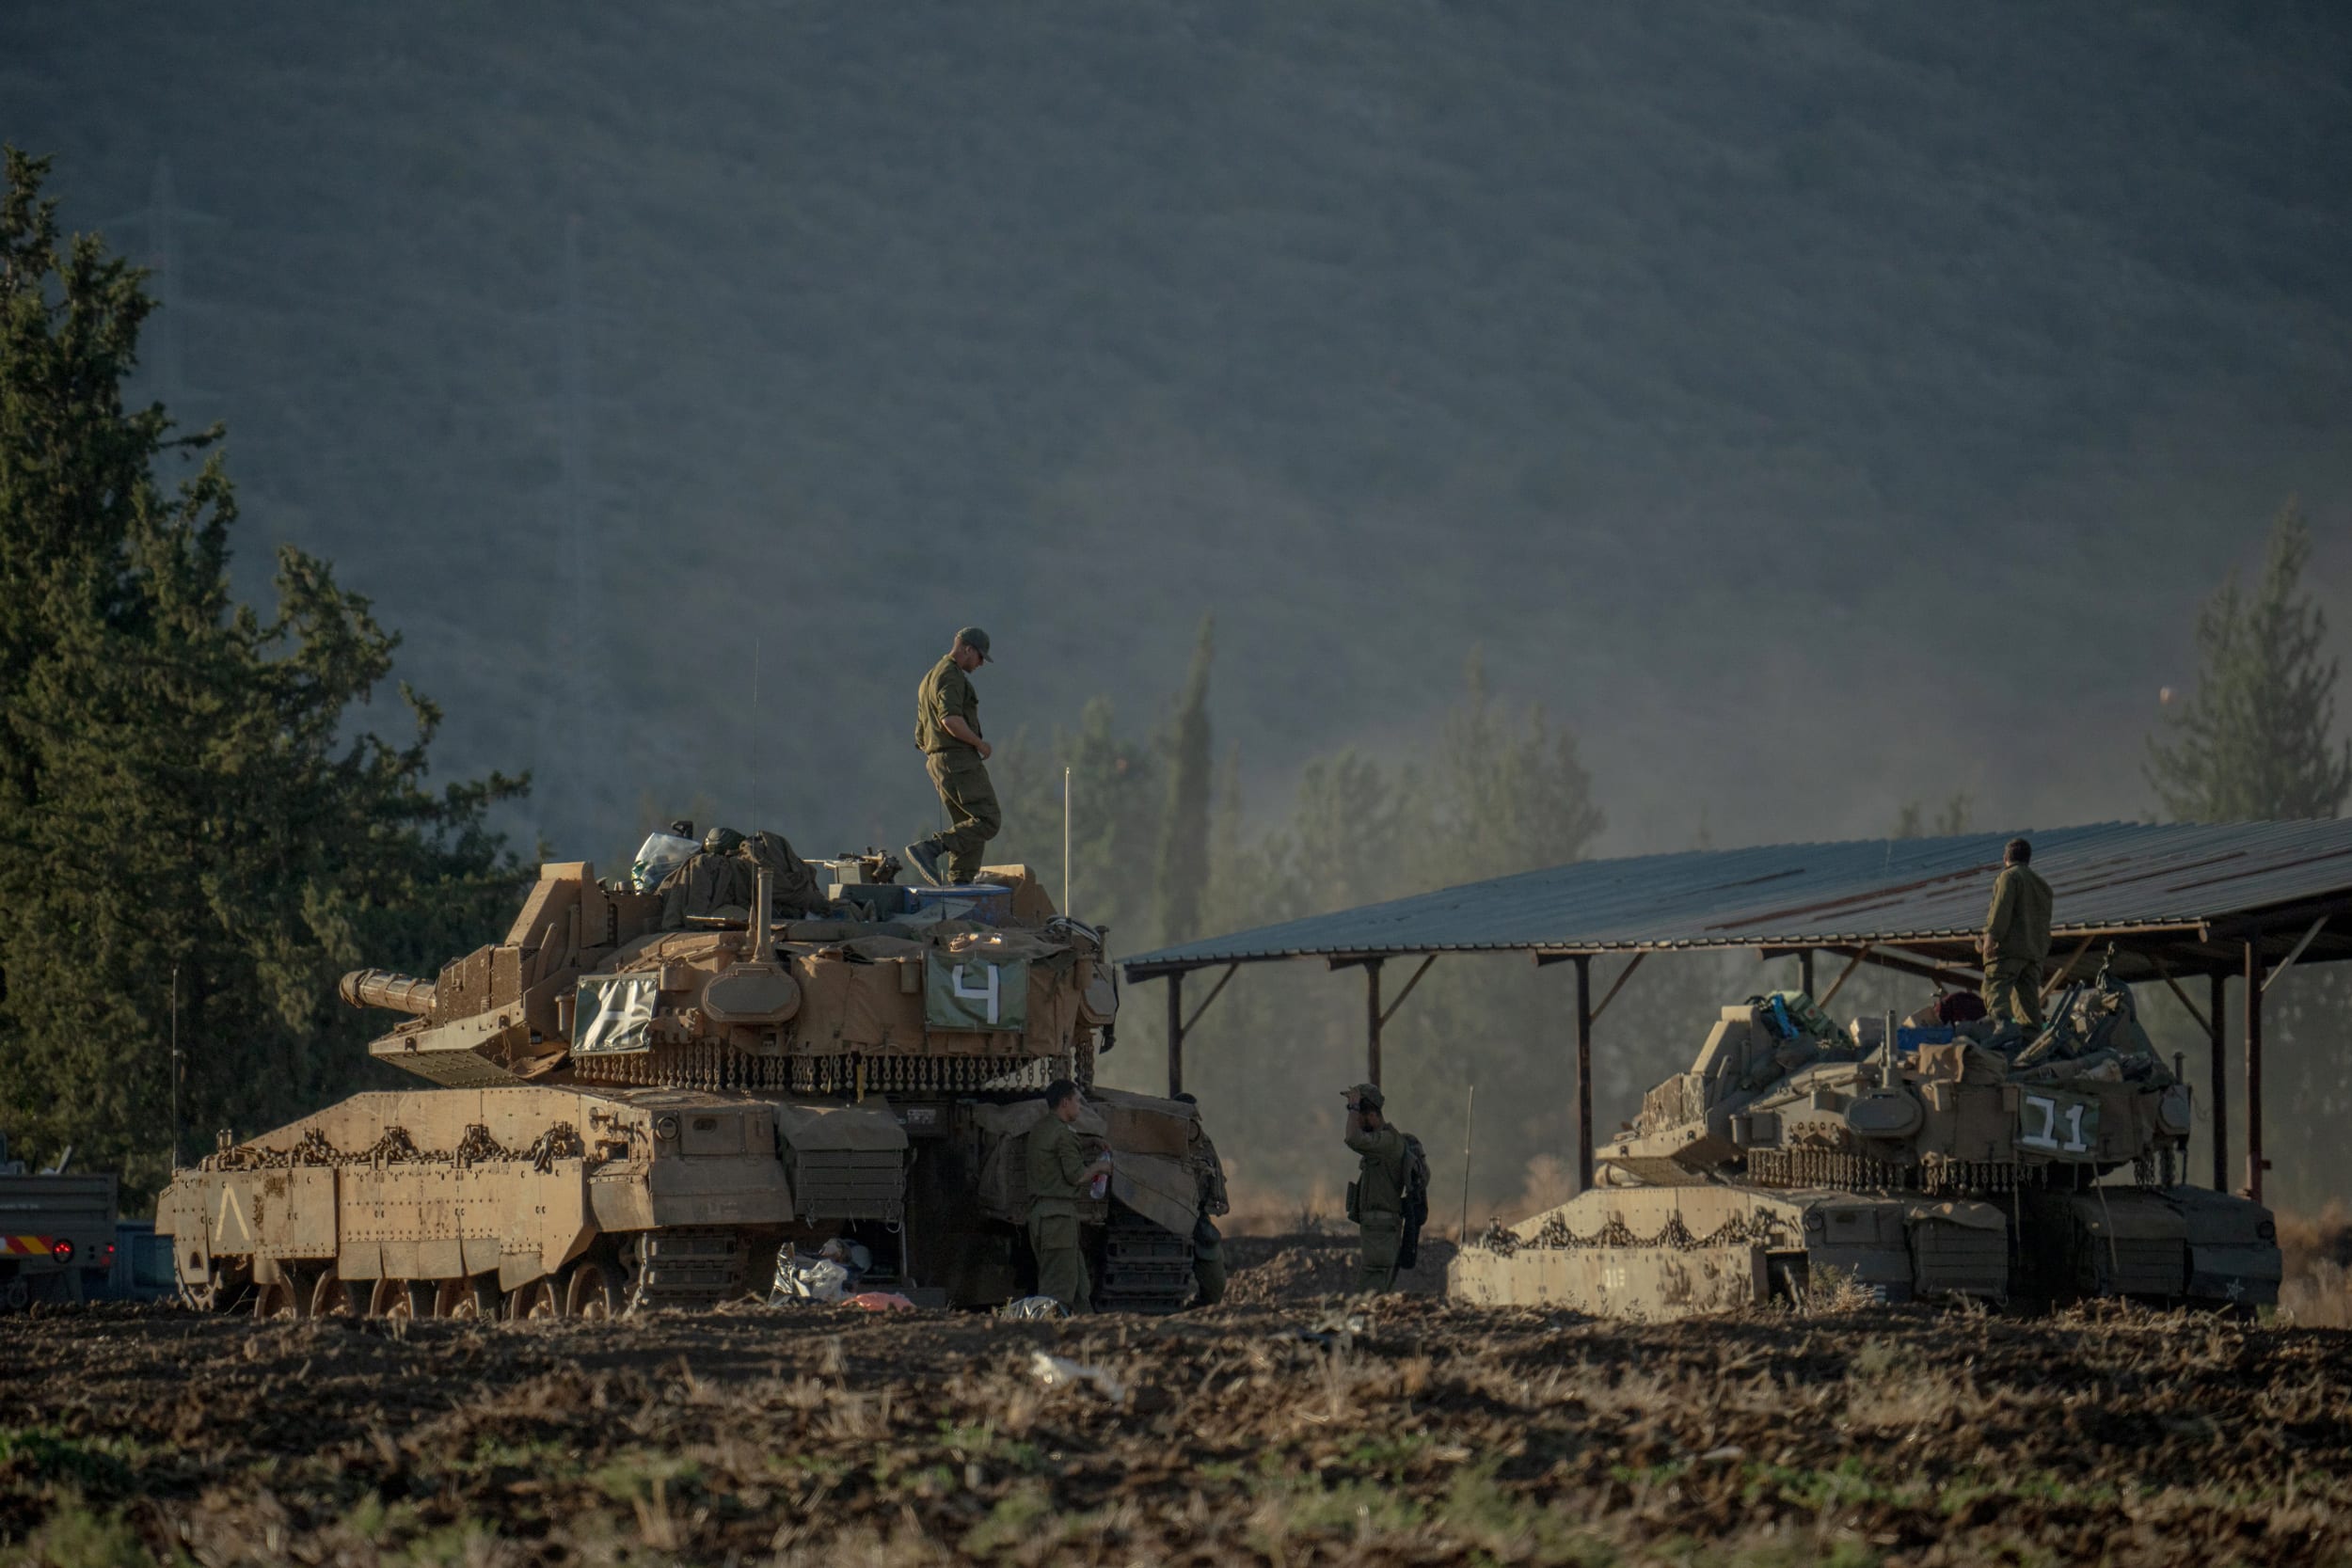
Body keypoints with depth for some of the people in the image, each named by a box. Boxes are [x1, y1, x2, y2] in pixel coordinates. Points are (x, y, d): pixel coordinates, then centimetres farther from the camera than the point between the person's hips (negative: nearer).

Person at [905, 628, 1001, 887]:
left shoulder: (929, 680, 24)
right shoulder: (950, 676, -10)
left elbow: (921, 735, 26)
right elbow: (951, 720, -25)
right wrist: (980, 744, -13)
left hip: (937, 762, 10)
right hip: (959, 760, -10)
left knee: (968, 826, 10)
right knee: (988, 821, -13)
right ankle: (929, 848, -23)